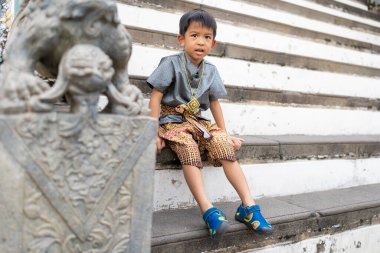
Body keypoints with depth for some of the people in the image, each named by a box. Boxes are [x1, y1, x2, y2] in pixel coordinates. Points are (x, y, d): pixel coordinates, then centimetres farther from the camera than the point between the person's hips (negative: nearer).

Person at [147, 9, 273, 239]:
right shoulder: (172, 64, -8)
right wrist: (155, 131, -17)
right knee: (189, 148, -34)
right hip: (172, 119, -4)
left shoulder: (210, 71, 8)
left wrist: (225, 133, 13)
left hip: (198, 120, 5)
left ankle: (248, 206, -20)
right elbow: (155, 97, -10)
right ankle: (208, 210, -40)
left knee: (224, 144, -21)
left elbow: (214, 102, 16)